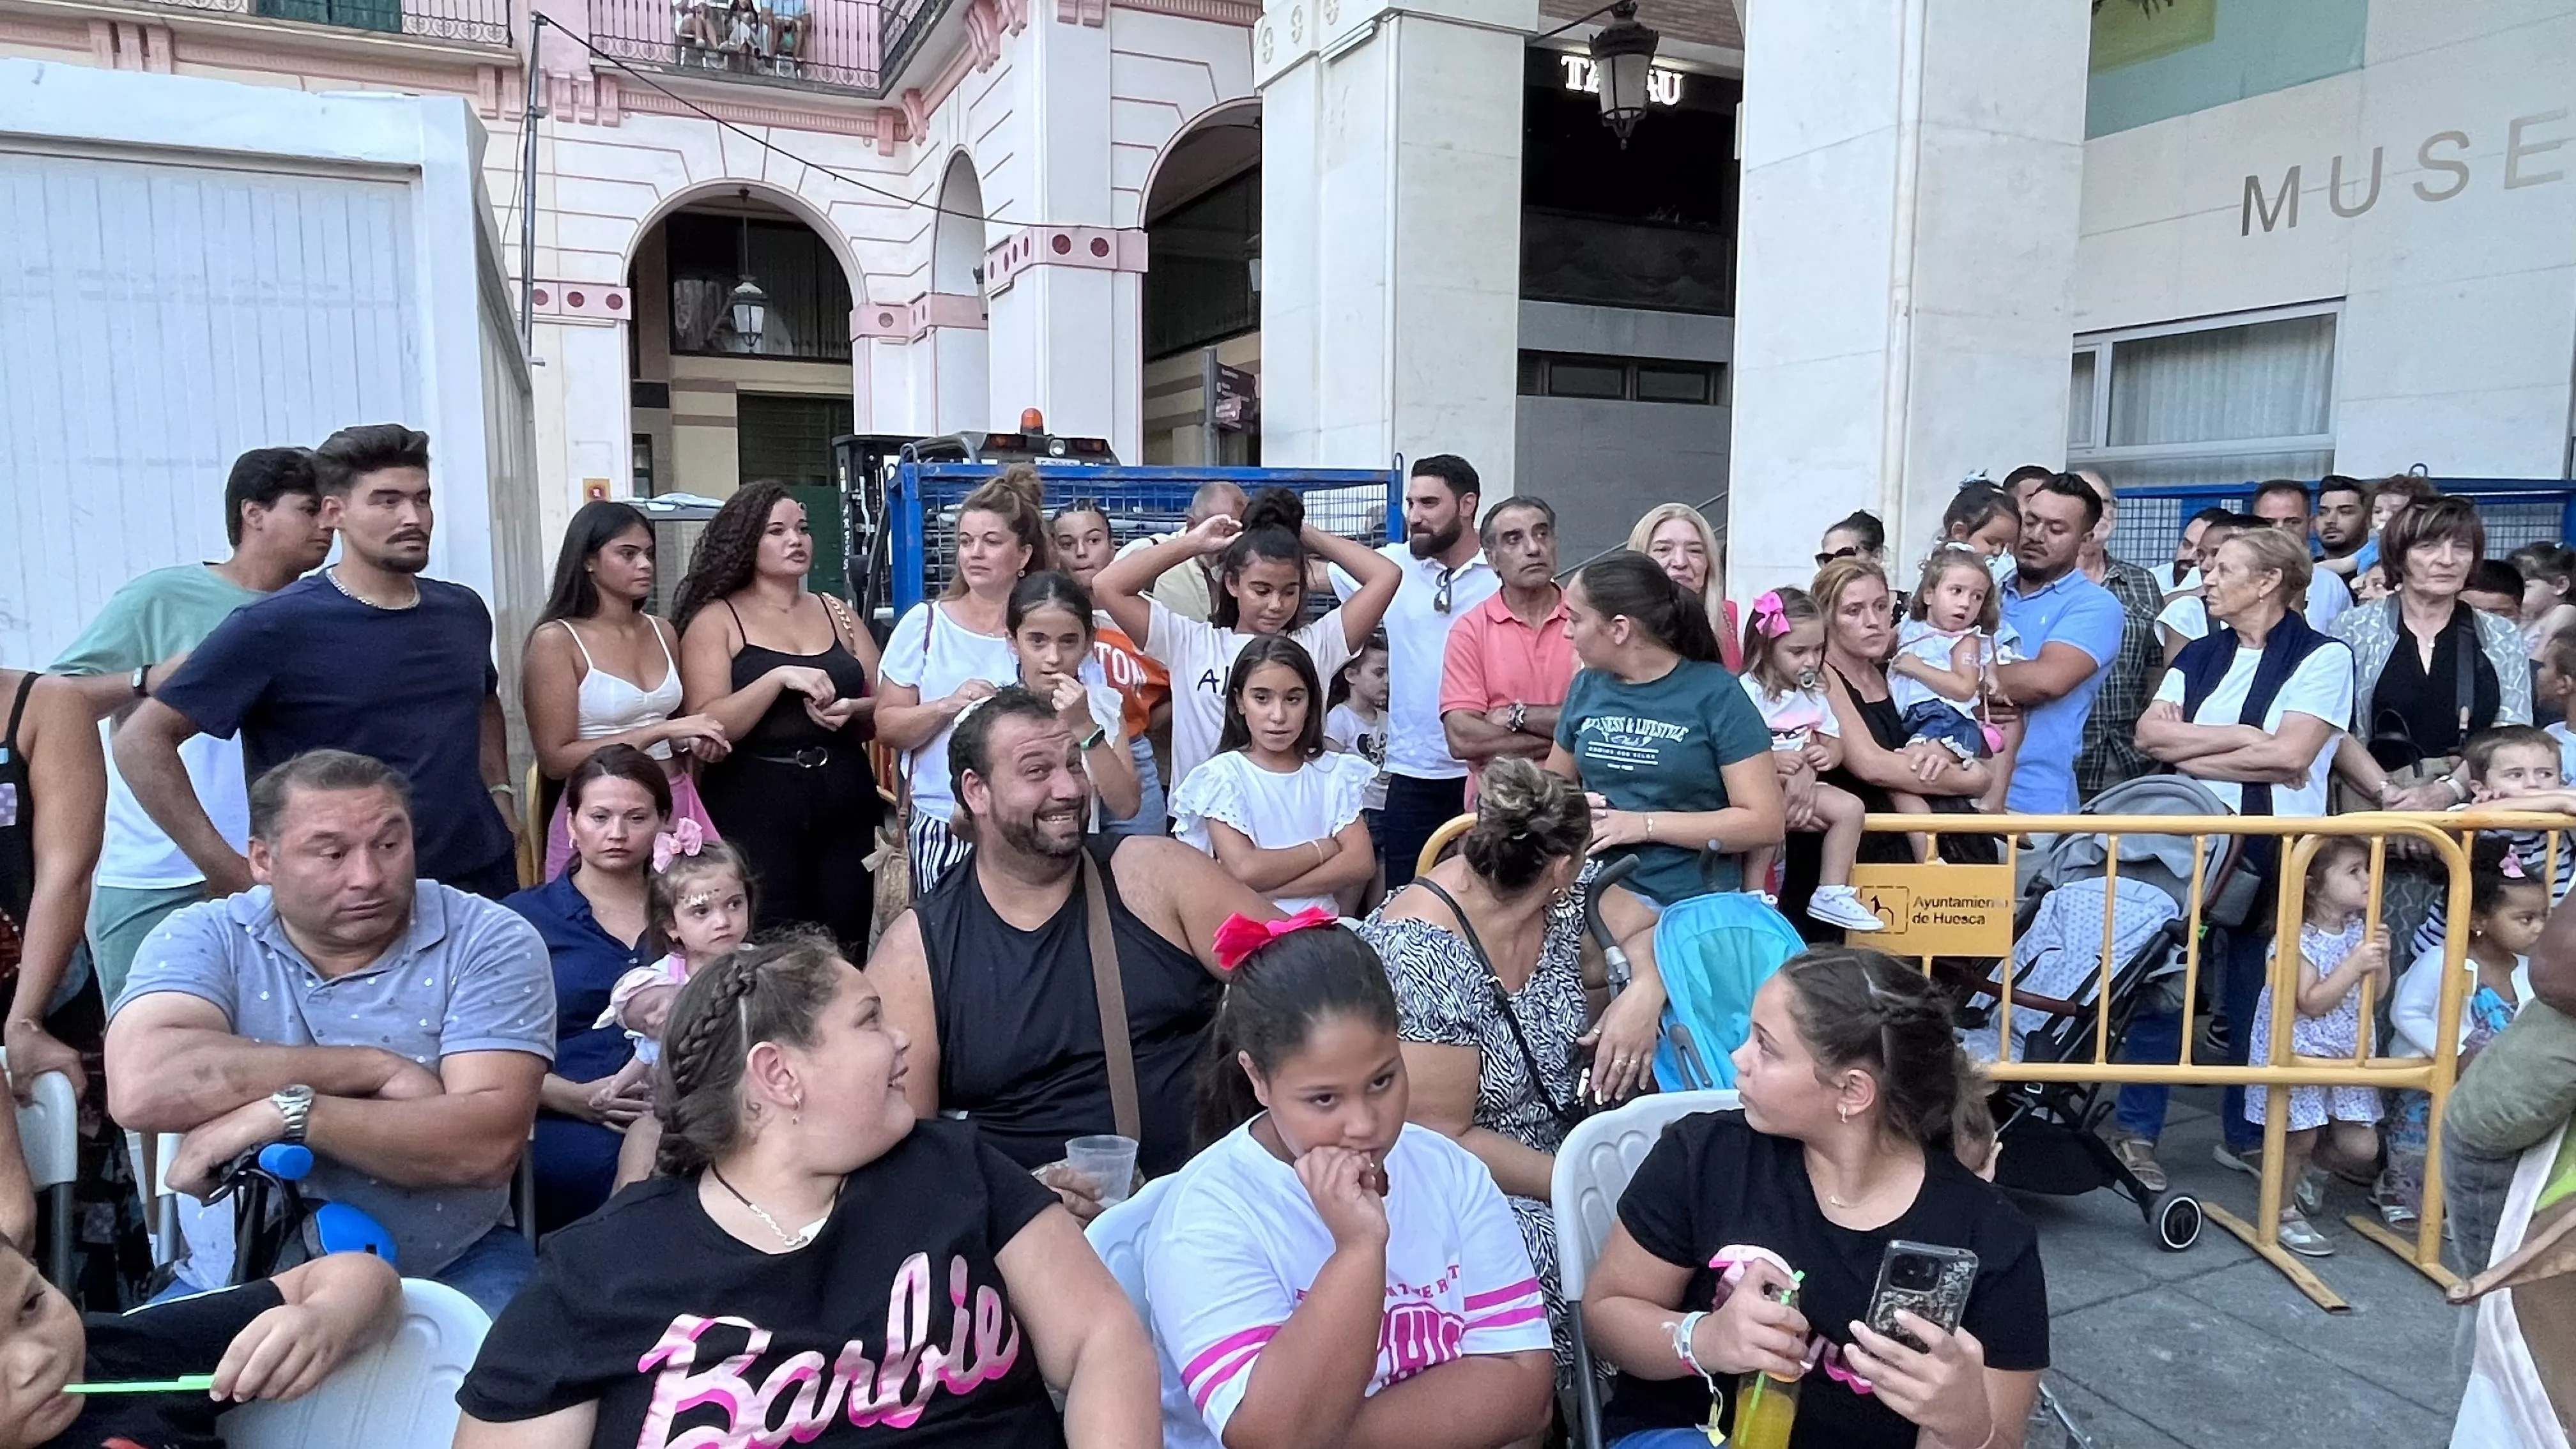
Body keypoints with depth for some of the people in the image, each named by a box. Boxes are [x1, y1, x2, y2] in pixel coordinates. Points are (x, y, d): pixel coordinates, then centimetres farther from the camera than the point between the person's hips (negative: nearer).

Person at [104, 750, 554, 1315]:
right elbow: (143, 1088, -20)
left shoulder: (491, 944, -6)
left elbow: (489, 1145, -17)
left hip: (451, 1273, -2)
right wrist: (376, 1068, -18)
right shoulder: (205, 940, 0)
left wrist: (286, 1112, -22)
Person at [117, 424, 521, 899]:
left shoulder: (464, 612, 5)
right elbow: (141, 741, -11)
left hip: (486, 883, 5)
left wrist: (500, 796, 9)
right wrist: (227, 872, -15)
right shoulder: (275, 627, -12)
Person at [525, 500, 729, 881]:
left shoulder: (664, 633, 9)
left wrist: (696, 743, 2)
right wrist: (660, 731, -17)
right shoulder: (556, 639, -6)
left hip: (677, 810, 5)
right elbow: (556, 760, -13)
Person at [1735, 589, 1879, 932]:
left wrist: (1826, 756, -9)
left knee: (1850, 807, -11)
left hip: (1801, 784, 7)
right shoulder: (1748, 692, -14)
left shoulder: (1814, 694, 10)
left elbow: (1834, 745, 15)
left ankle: (1832, 894, -3)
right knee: (1773, 810, -36)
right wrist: (1772, 761, -32)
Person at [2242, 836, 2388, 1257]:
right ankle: (2285, 1212, 23)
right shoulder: (2299, 939, -19)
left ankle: (2310, 1165, 35)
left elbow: (2378, 994, 6)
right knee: (2298, 1139, 4)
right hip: (2300, 1056, -6)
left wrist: (2380, 960, -13)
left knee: (2362, 1148, 4)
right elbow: (2311, 1003, -23)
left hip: (2346, 1056, 6)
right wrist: (2355, 963, -28)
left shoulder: (2361, 931, 1)